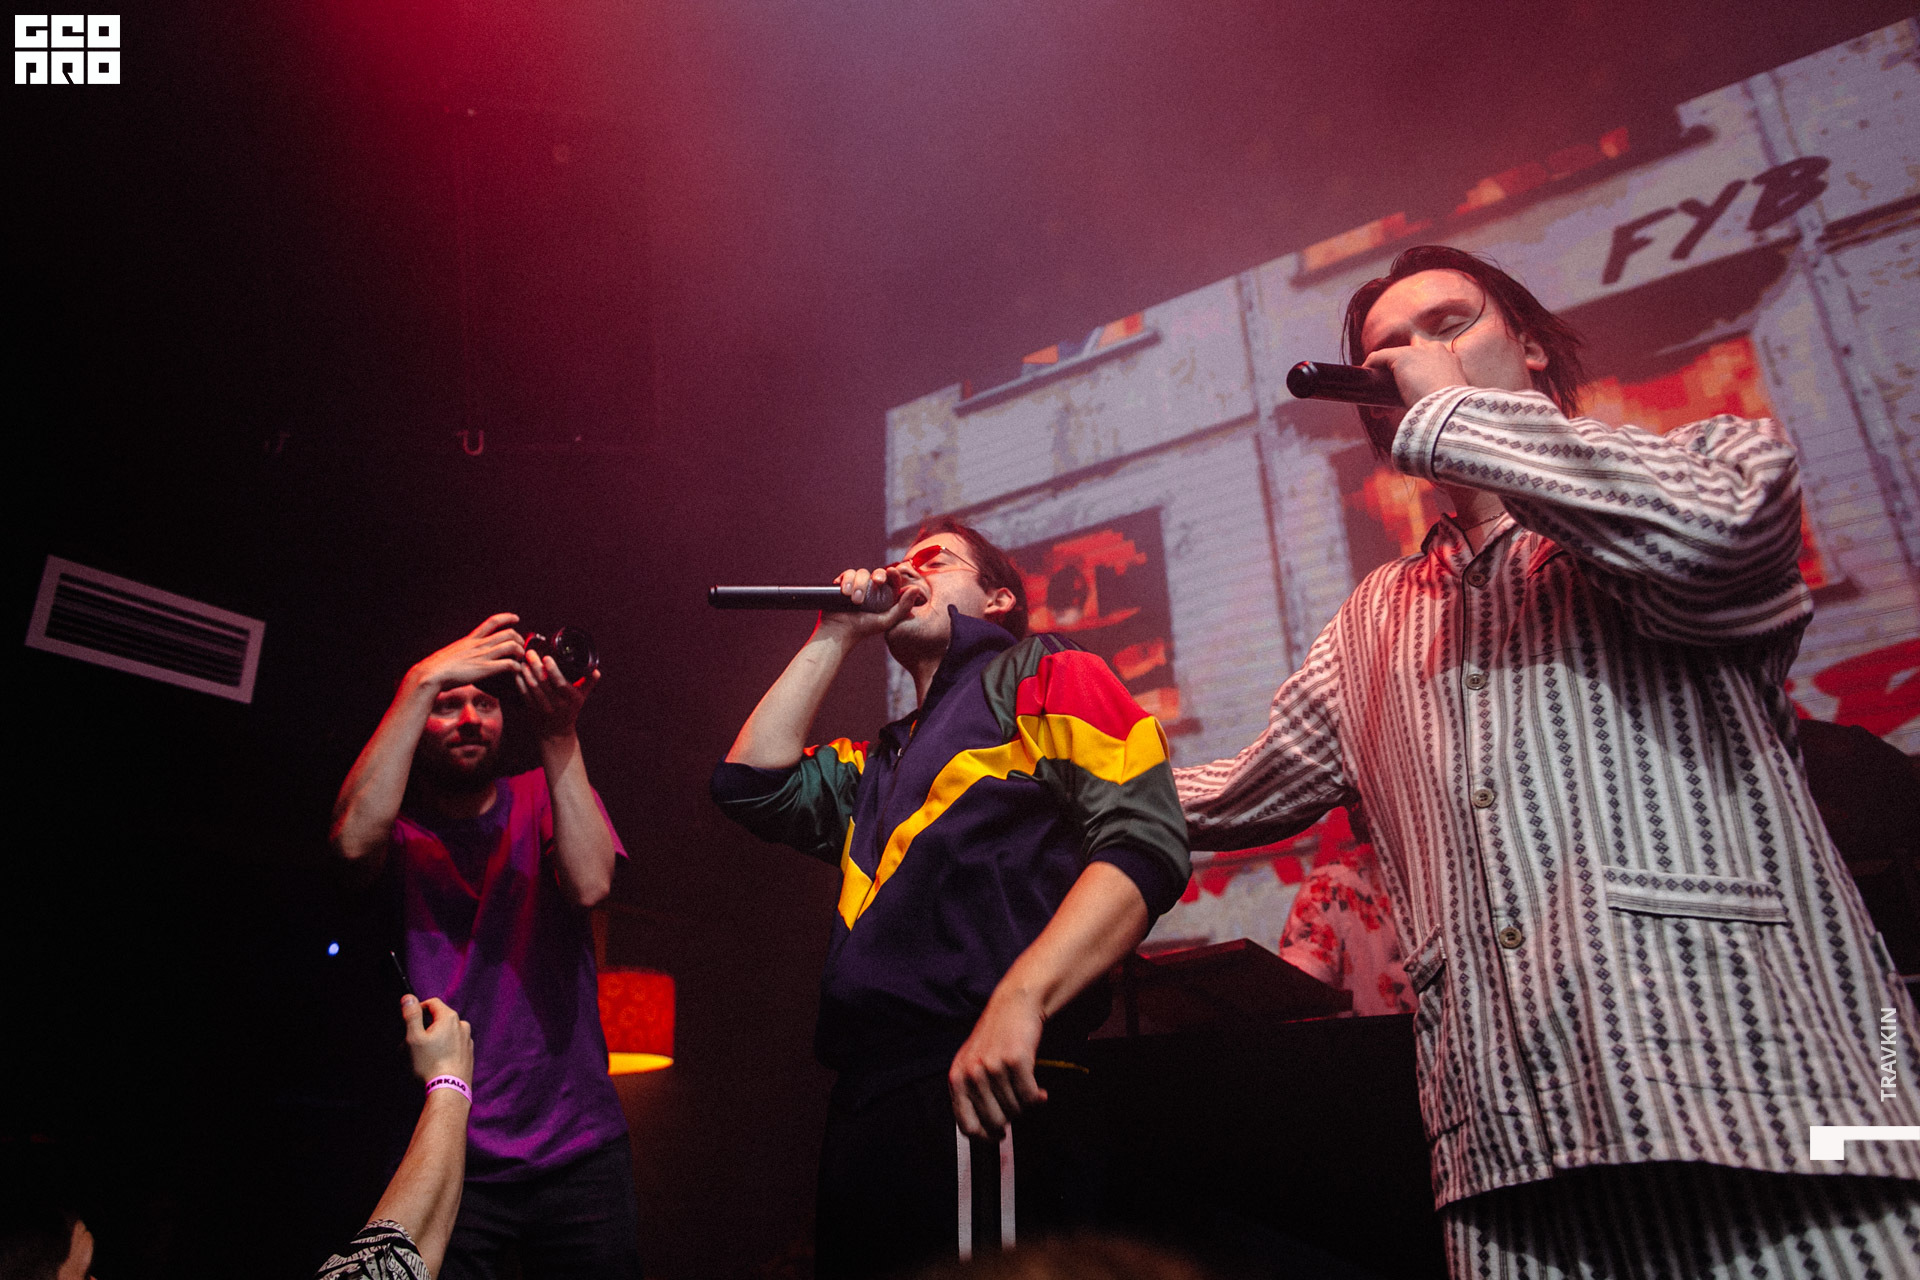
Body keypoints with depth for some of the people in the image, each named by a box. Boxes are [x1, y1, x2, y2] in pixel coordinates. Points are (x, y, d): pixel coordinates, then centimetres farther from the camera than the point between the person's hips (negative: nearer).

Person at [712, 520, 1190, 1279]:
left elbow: (1145, 837, -10)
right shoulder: (878, 761, 26)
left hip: (987, 1099, -7)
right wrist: (832, 639, 18)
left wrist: (1020, 999, -23)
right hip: (867, 1104, 7)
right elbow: (751, 785, 15)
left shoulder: (1042, 674, 5)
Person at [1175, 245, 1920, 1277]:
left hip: (1748, 1080, -3)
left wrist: (1451, 410, -3)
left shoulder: (1708, 459, 10)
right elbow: (1244, 795, 28)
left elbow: (1709, 534, -15)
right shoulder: (1377, 618, 22)